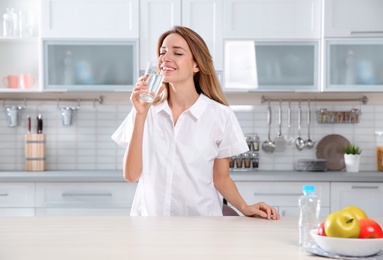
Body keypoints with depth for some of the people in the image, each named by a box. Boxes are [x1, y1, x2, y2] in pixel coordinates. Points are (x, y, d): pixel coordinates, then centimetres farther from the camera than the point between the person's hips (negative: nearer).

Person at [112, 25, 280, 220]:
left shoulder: (221, 116, -1)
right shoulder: (146, 110, 4)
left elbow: (220, 178, 7)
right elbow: (131, 175, -4)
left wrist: (245, 208, -9)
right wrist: (140, 115, -8)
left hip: (200, 222, 1)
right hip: (149, 221, 0)